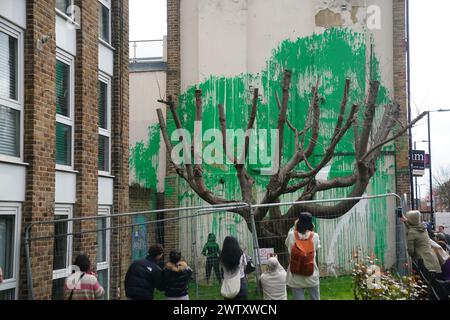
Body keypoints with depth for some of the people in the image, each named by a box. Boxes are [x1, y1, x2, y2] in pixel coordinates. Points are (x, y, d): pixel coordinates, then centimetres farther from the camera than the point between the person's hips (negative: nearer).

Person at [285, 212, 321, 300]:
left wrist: (294, 228, 15)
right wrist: (312, 230, 12)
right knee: (315, 298, 17)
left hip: (296, 278, 0)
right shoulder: (315, 236, -11)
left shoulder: (292, 235, -11)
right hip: (312, 277, 0)